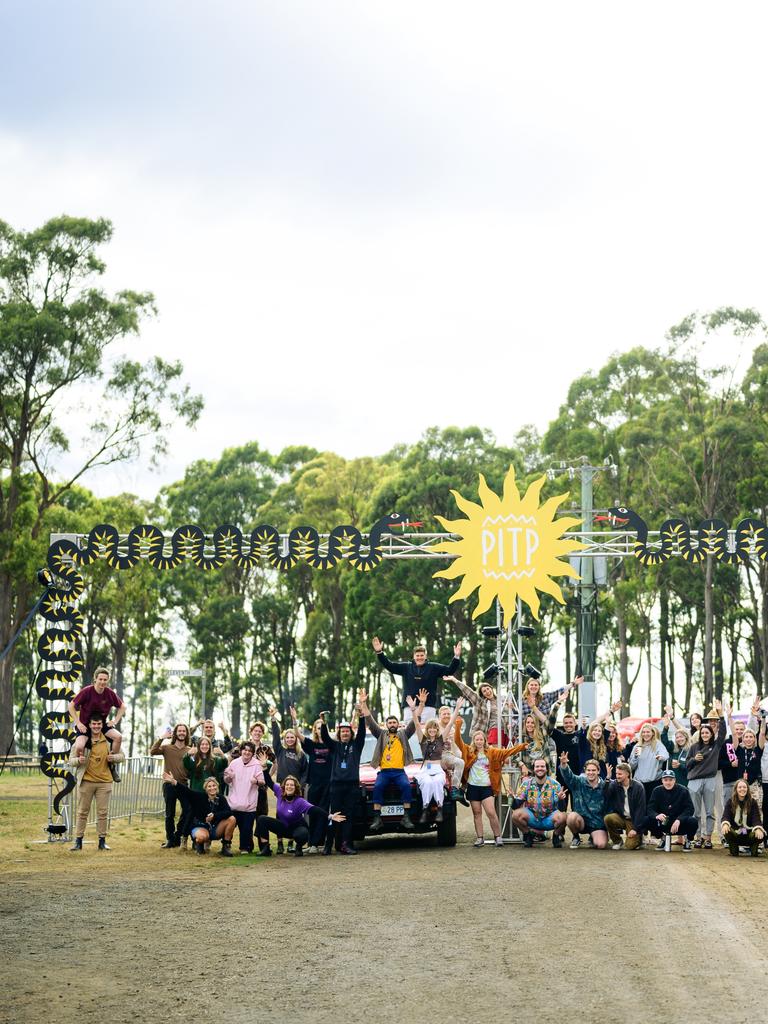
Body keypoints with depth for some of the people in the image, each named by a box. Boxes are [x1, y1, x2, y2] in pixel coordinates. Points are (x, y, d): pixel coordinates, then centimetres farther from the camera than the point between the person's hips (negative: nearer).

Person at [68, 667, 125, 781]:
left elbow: (122, 707, 7)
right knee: (79, 747, -30)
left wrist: (115, 721, -5)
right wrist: (78, 723, -15)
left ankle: (112, 765, -3)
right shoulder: (86, 691, -19)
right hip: (85, 725, -3)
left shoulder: (110, 693, -10)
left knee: (118, 736, -23)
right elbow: (71, 706, -10)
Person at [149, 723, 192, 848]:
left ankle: (178, 837, 15)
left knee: (187, 812, -1)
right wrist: (161, 738, -16)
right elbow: (152, 752, -13)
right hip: (169, 785, -1)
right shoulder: (167, 747, 4)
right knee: (170, 814, 5)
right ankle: (170, 840, 14)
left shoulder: (190, 751, 7)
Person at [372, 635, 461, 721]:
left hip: (428, 706, -2)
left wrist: (456, 657, -13)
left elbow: (450, 670, 1)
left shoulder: (433, 667, 7)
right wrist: (379, 652, 4)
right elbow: (389, 665, 12)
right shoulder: (406, 667, 11)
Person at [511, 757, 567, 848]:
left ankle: (556, 835, 3)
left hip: (549, 820, -1)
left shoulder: (554, 784, -8)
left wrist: (559, 799, -36)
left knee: (562, 817, -32)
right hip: (532, 818, 1)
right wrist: (513, 798, -28)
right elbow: (517, 805, -5)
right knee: (516, 814, -26)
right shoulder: (527, 783, -3)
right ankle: (527, 835, 4)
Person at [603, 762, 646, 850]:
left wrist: (635, 828, -14)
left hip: (633, 820, -3)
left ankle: (638, 837, 18)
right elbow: (605, 797, -20)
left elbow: (640, 809, -10)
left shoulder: (638, 787, -10)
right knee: (608, 818, -30)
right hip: (620, 817, 3)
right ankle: (617, 841, -3)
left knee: (630, 846, -19)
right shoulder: (614, 784, -3)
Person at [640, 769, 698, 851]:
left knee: (692, 821, -33)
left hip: (680, 823, -2)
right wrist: (656, 815, -32)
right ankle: (662, 838, 7)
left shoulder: (683, 790, -10)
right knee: (646, 820, -23)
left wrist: (678, 820, -31)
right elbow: (649, 808, -8)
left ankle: (688, 840, 3)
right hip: (663, 823, 2)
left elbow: (689, 809, -15)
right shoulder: (657, 791, -3)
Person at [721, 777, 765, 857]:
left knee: (761, 835, -31)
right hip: (735, 832, 0)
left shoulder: (753, 803, -1)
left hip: (749, 833, 0)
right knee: (726, 832, -34)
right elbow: (726, 816, -13)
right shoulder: (730, 803, 0)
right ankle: (734, 849, -1)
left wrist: (758, 829, -35)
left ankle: (754, 848, 5)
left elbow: (756, 818, -12)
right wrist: (725, 824, -38)